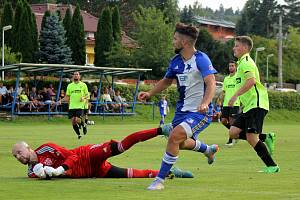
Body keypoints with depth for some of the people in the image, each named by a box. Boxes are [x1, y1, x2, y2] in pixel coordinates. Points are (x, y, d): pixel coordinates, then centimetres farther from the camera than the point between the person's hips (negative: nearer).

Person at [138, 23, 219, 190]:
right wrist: (150, 93, 10)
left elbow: (211, 83, -27)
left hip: (200, 112, -9)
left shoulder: (201, 59, -17)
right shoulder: (176, 61, 6)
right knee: (180, 143, 21)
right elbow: (167, 81, 23)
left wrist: (205, 103, -43)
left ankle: (160, 180, -16)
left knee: (175, 136, -25)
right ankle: (209, 149, 52)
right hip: (182, 109, 9)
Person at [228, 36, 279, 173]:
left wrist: (235, 96, -27)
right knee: (233, 132, 0)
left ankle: (272, 166, -8)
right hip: (249, 106, 10)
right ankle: (266, 138, 4)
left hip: (256, 105, -10)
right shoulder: (242, 62, 23)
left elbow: (251, 80, -27)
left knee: (251, 138, -15)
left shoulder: (245, 62, -10)